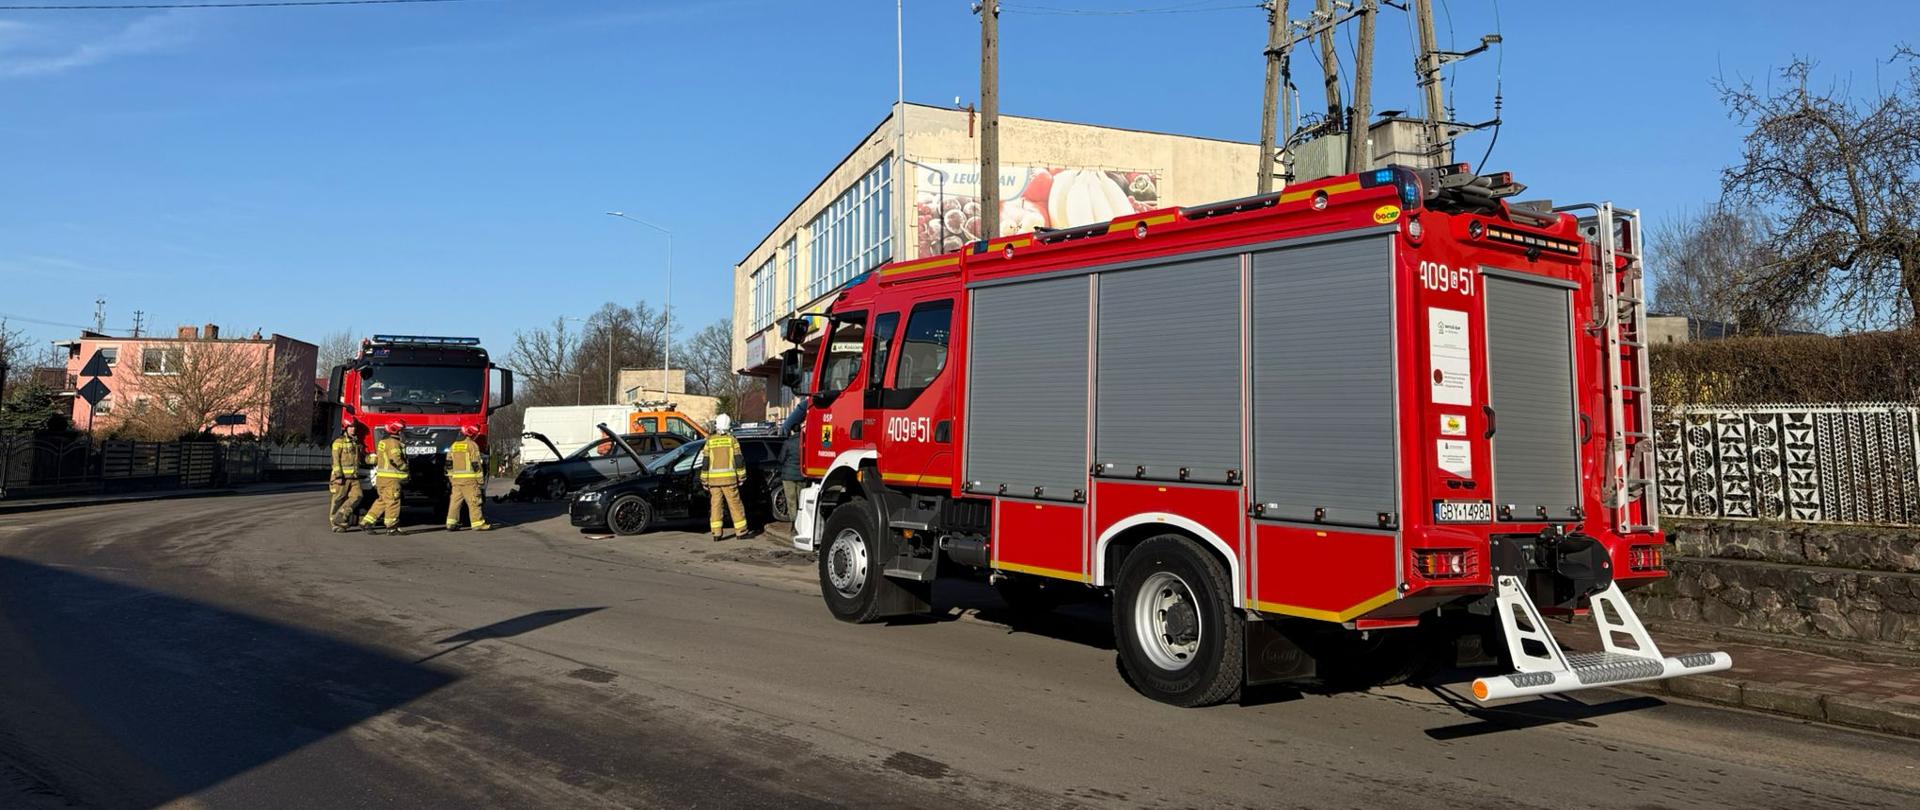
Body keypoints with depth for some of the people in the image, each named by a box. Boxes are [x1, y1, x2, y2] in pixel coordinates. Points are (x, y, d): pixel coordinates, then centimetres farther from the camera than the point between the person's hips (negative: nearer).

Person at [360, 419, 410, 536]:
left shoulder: (383, 442, 18)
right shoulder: (393, 443, -13)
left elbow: (377, 459, 22)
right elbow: (396, 459, -23)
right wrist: (405, 467, -8)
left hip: (381, 477, 10)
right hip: (391, 478, -9)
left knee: (383, 501, 16)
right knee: (393, 501, -4)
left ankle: (366, 522, 15)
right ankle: (392, 527, -1)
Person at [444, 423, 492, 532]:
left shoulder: (453, 446, 13)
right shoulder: (472, 445, -7)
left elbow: (449, 464, 14)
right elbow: (476, 464, -10)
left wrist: (449, 479, 20)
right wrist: (481, 480, -6)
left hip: (455, 478, 6)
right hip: (469, 478, -6)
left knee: (455, 500, 9)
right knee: (474, 501, -3)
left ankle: (451, 523, 7)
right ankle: (477, 523, -2)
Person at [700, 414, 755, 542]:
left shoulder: (710, 441, 4)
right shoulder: (732, 440, 0)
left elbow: (705, 462, 3)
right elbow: (738, 460, -1)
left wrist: (704, 480, 9)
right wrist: (741, 477, 8)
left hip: (713, 479, 2)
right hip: (729, 478, -2)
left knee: (715, 506, 6)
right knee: (735, 505, 3)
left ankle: (716, 533, 4)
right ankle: (741, 531, 6)